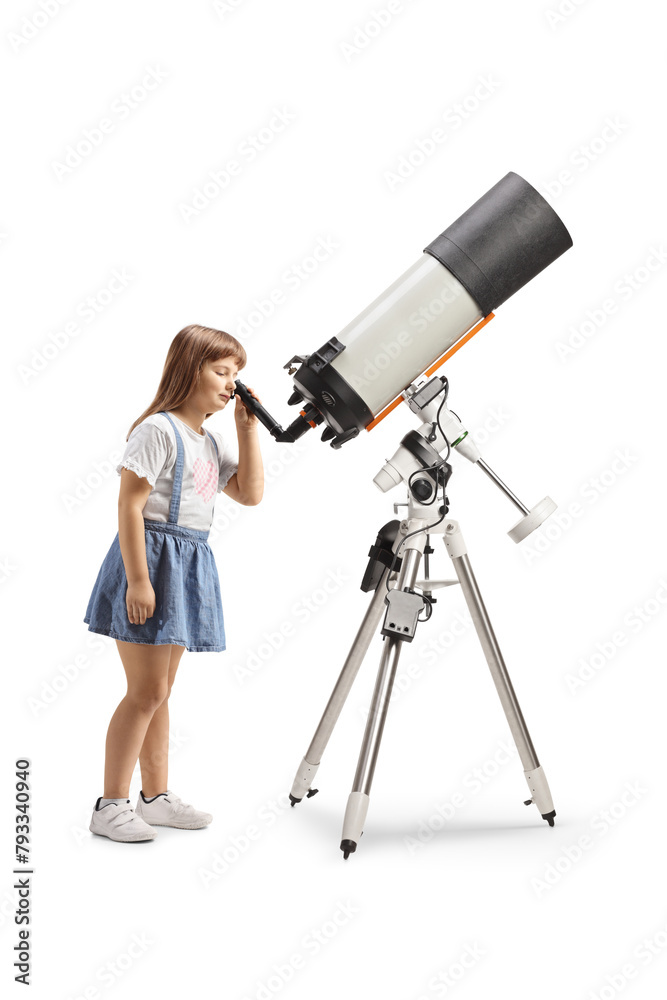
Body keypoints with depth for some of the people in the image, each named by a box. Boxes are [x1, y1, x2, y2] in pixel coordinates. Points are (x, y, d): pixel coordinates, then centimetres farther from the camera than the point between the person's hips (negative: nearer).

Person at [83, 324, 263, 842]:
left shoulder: (211, 440, 14)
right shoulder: (158, 430, -11)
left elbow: (251, 492, 8)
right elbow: (130, 507, -16)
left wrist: (248, 427, 6)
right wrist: (138, 580, -21)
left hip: (190, 566, 8)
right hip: (154, 557, -8)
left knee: (160, 691, 14)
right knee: (147, 691, -5)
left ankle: (156, 796, 24)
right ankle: (110, 806, 8)